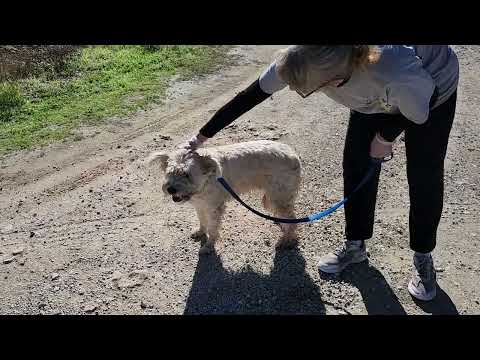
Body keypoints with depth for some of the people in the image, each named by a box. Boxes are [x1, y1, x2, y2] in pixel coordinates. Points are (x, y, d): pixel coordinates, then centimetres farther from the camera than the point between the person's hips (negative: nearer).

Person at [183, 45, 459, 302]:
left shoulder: (398, 72, -48)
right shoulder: (297, 60, -35)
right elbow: (248, 98, -23)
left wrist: (386, 136, -13)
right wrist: (203, 136, -16)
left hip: (431, 89, -3)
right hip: (374, 97, 4)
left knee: (425, 177, 1)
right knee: (356, 165, 2)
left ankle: (423, 257, 23)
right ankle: (355, 246, 22)